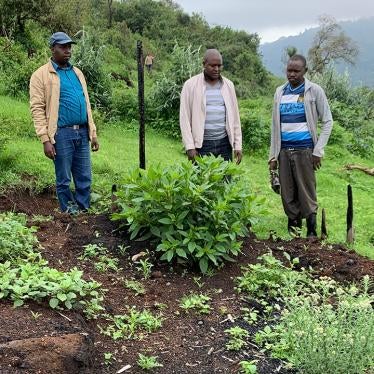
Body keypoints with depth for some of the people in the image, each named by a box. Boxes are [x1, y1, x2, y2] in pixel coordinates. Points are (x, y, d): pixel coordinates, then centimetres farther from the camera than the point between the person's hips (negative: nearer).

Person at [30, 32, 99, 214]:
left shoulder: (77, 72, 17)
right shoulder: (41, 75, -2)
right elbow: (37, 109, -8)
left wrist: (93, 133, 15)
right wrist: (45, 139, -15)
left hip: (82, 132, 6)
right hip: (62, 134, -5)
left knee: (84, 178, 8)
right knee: (64, 180, 4)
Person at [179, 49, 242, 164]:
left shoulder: (228, 85, 10)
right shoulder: (190, 85, -1)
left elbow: (234, 116, 12)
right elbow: (184, 118, -3)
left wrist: (238, 145, 6)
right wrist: (190, 147, -9)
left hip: (224, 143, 3)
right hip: (201, 145, -3)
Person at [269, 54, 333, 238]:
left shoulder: (314, 91, -2)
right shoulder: (280, 92, 9)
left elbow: (327, 121, 0)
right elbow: (275, 125, 12)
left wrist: (318, 151, -8)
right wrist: (273, 155, 9)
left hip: (304, 150, -4)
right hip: (284, 150, 4)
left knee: (307, 194, -3)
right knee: (287, 195, 6)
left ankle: (311, 233, 5)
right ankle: (293, 228, 18)